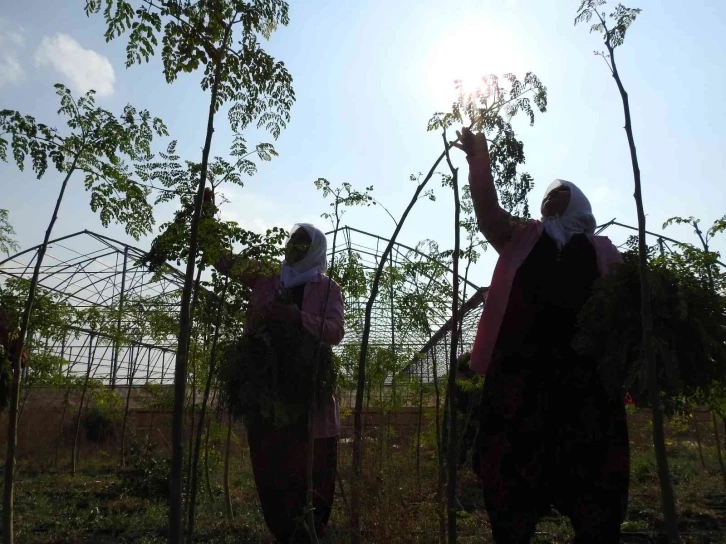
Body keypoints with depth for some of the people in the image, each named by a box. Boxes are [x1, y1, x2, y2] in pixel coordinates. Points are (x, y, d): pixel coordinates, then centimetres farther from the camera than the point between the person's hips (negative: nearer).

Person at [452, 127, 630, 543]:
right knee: (515, 464, -1)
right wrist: (479, 160, -5)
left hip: (586, 368, 1)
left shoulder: (602, 251, 21)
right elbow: (489, 211, 6)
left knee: (594, 468, 0)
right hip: (521, 364, 0)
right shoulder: (521, 237, 21)